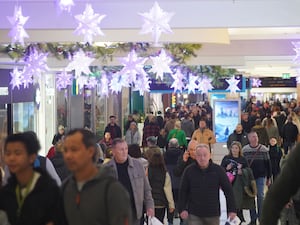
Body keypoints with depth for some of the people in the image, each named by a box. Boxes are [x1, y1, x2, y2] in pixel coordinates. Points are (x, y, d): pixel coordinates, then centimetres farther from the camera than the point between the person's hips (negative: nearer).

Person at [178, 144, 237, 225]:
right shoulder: (189, 171, -4)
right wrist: (182, 209, -4)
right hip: (194, 215, -1)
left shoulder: (218, 170, -5)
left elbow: (228, 190, -1)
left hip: (213, 215, 1)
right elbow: (183, 191, 3)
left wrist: (231, 209, -3)